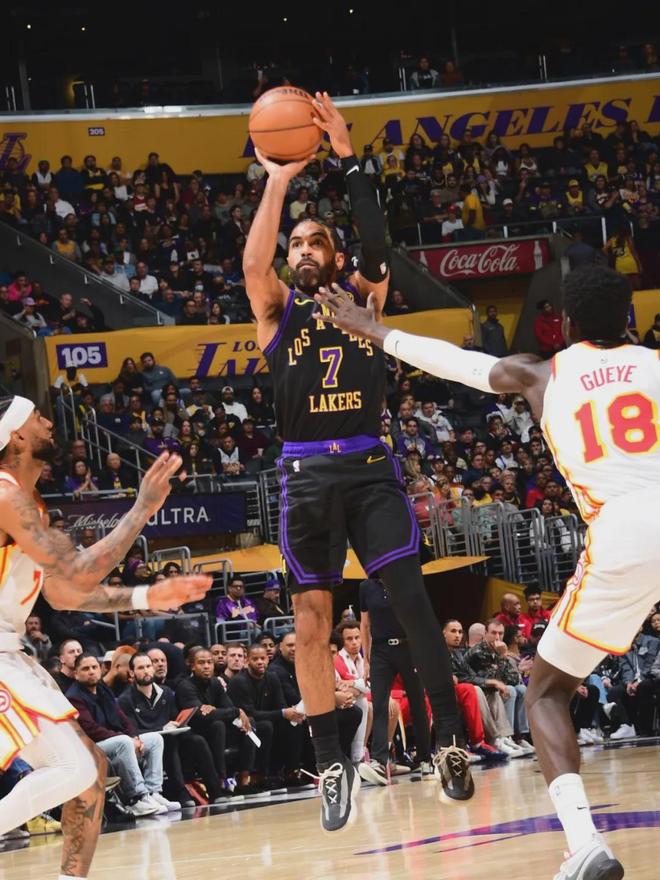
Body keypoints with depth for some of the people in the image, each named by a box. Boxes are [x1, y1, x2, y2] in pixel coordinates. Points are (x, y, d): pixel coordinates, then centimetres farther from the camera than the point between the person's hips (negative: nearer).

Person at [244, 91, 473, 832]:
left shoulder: (361, 296, 11)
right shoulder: (276, 310, 10)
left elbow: (377, 246, -8)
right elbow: (252, 262, -11)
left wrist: (348, 163, -12)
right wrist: (279, 183, -12)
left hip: (368, 466, 0)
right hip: (306, 474, 0)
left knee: (411, 600, -9)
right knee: (310, 624, -1)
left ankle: (450, 739, -1)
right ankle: (332, 764, 7)